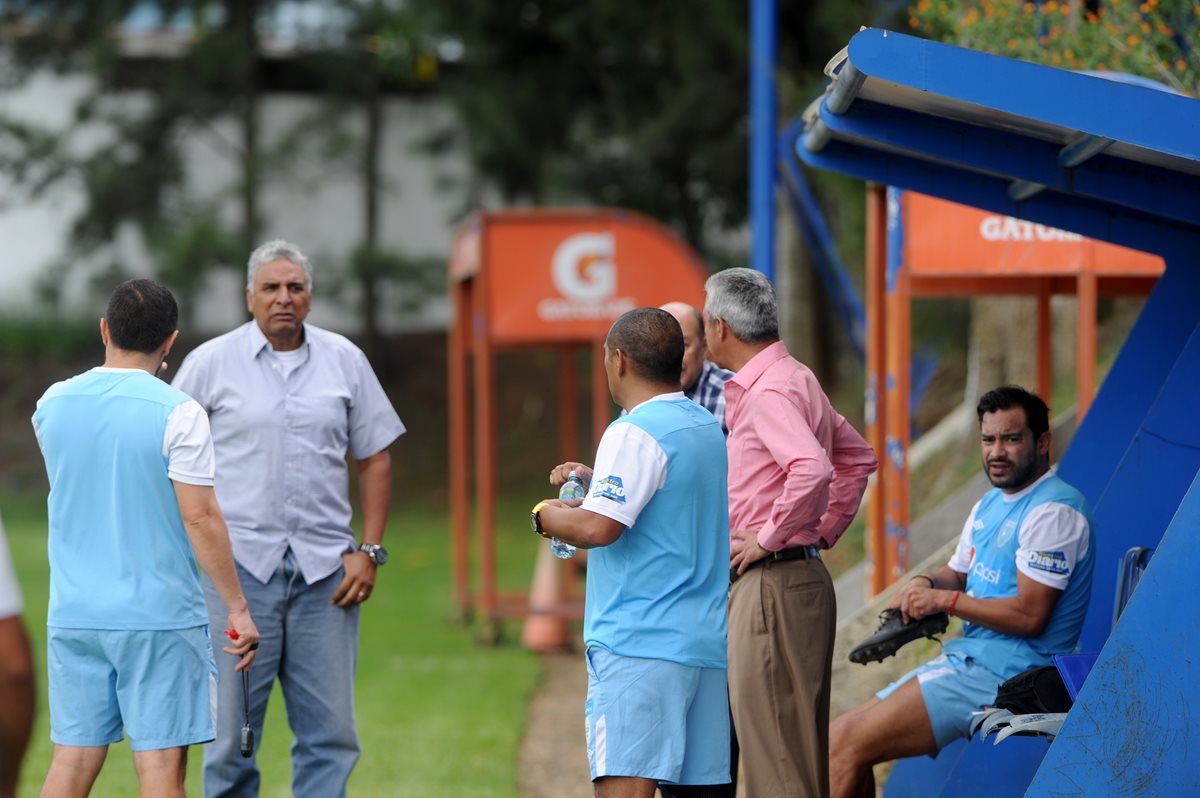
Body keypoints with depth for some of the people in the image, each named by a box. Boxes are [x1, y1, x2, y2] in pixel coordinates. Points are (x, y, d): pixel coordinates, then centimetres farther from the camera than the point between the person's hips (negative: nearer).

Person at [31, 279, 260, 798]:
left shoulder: (53, 404, 4)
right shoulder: (178, 414, -11)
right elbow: (201, 519, -12)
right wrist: (239, 608, -6)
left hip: (73, 614, 5)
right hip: (159, 616, -4)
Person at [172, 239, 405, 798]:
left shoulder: (344, 360, 9)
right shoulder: (210, 363, 3)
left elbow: (375, 458, 13)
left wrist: (369, 550, 4)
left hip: (325, 566, 2)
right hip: (239, 563, -2)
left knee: (329, 732, 1)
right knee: (231, 727, -1)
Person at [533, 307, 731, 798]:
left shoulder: (634, 434, -11)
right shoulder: (708, 429, 17)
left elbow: (599, 528, -20)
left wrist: (547, 515, -1)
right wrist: (595, 481, 24)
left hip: (638, 642, -9)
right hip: (708, 642, 9)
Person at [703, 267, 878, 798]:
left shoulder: (769, 391, -15)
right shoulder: (793, 380, 16)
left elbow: (811, 469, -32)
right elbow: (857, 458, 28)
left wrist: (769, 538, -20)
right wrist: (823, 531, 20)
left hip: (772, 585, -10)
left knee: (773, 743, -9)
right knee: (800, 745, 12)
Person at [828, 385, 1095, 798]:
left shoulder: (1053, 511, -15)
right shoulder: (990, 505, 17)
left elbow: (1029, 615, -21)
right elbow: (958, 574, 27)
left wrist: (944, 600, -13)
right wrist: (926, 584, 2)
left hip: (1004, 673, -10)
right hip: (967, 657, 10)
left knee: (848, 746, -16)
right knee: (837, 739, 5)